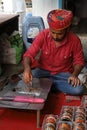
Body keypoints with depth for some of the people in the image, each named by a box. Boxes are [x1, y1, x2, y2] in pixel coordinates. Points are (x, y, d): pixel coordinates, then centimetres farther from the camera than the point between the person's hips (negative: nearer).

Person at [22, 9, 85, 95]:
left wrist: (74, 75, -23)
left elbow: (79, 61, -3)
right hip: (43, 71, 0)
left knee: (78, 90, -29)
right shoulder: (43, 35, -16)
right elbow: (29, 54, -17)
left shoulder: (74, 40, -17)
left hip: (63, 73, 1)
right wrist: (27, 68, -39)